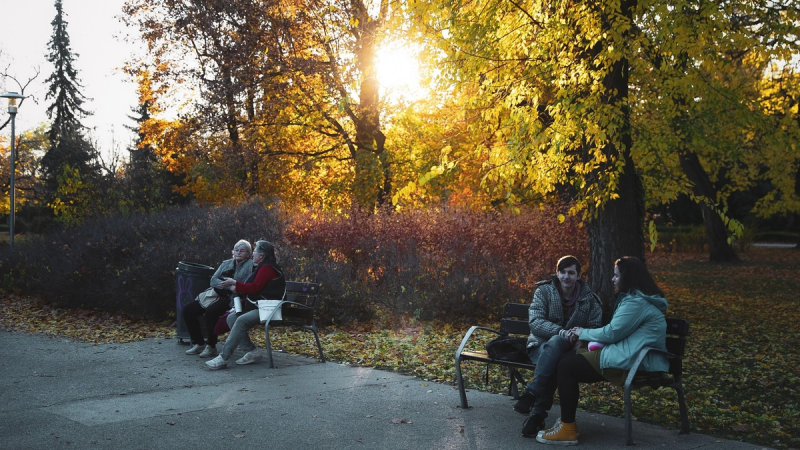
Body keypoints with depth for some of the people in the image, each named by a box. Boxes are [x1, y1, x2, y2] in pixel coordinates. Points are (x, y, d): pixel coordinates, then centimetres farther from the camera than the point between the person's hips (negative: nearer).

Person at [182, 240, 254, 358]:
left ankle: (211, 347, -19)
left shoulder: (250, 265, 2)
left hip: (232, 299, -8)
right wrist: (221, 284, -11)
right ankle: (199, 343, 6)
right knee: (187, 310, -4)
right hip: (217, 295, 8)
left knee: (211, 311, -35)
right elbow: (213, 280, 10)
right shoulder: (226, 263, 22)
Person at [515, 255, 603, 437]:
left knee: (555, 343, -37)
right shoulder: (544, 291, 1)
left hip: (569, 348, 0)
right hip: (541, 346, 0)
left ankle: (531, 393, -40)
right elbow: (535, 322, -11)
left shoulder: (590, 299, 6)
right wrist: (561, 332, -28)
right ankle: (538, 413, -41)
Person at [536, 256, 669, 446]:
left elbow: (612, 333, -16)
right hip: (636, 358, 11)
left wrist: (584, 333, 1)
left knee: (566, 366, -11)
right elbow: (617, 331, 20)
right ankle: (567, 421, 10)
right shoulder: (637, 298, 18)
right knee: (574, 357, 14)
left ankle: (567, 429, -9)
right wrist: (588, 335, 6)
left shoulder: (636, 302, -16)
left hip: (632, 363, -11)